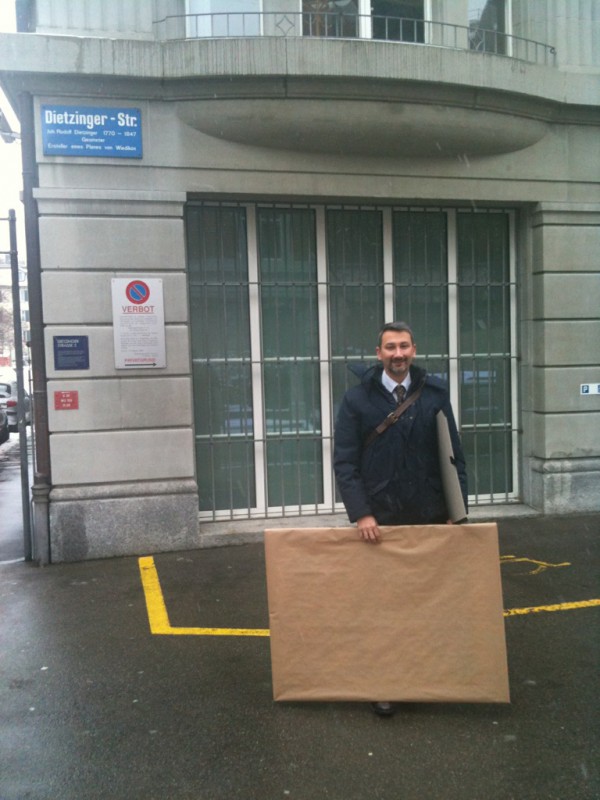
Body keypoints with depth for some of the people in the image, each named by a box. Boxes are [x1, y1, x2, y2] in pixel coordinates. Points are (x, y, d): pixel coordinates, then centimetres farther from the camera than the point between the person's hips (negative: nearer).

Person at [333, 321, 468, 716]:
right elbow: (345, 462, -6)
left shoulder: (435, 392, 1)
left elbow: (454, 455, 3)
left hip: (429, 516, 2)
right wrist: (361, 514, -14)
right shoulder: (357, 398, -4)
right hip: (380, 519, -1)